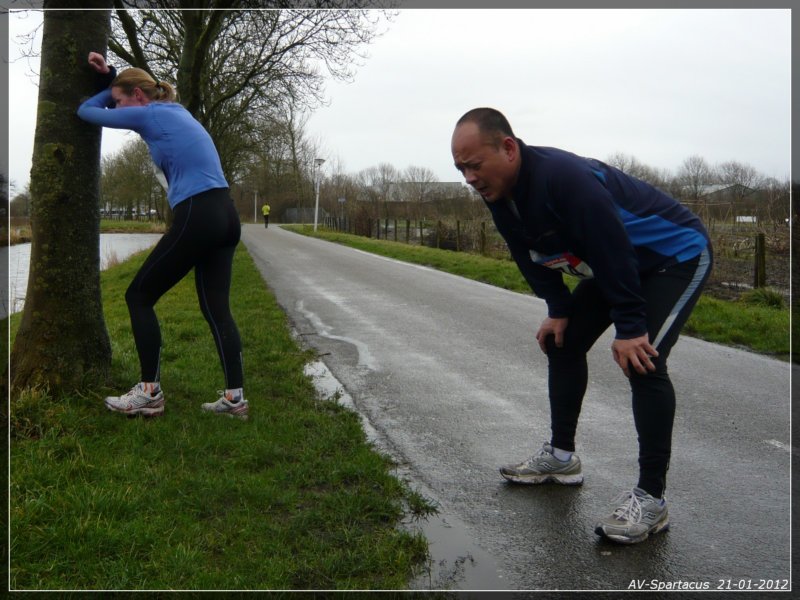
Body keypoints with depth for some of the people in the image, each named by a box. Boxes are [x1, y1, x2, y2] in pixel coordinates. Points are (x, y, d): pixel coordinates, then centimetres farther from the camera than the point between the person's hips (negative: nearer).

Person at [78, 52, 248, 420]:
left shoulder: (148, 115, -1)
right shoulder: (174, 111, 23)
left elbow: (86, 111, 13)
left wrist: (111, 88, 27)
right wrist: (110, 76, 31)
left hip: (197, 218, -9)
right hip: (225, 217, 9)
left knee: (139, 296, 5)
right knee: (216, 308, 8)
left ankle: (150, 393, 5)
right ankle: (235, 397, 3)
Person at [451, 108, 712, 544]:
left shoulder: (563, 178, -36)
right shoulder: (499, 193, -8)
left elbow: (613, 250, -35)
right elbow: (532, 256, 4)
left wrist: (629, 327, -31)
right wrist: (558, 309, 1)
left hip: (678, 254, -9)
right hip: (616, 263, 9)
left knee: (641, 360, -23)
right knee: (561, 341, 9)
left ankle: (650, 498, -14)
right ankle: (560, 456, 24)